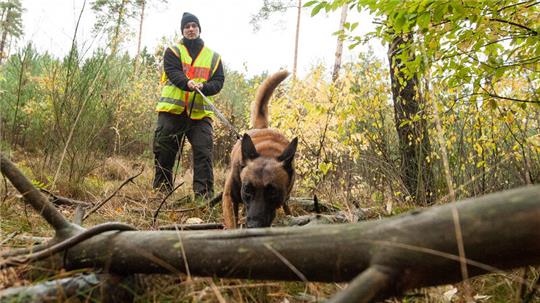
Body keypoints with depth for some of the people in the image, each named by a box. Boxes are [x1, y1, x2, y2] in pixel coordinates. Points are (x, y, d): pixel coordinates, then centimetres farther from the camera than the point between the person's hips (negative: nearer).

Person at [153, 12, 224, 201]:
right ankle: (162, 189, 19)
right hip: (172, 109, 0)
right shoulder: (173, 51, 10)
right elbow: (173, 72, -8)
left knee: (204, 151, -9)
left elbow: (218, 81, 5)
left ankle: (204, 193, -6)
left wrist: (203, 87, -16)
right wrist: (187, 83, -28)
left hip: (200, 112, 0)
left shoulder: (213, 57, 15)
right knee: (164, 150, 4)